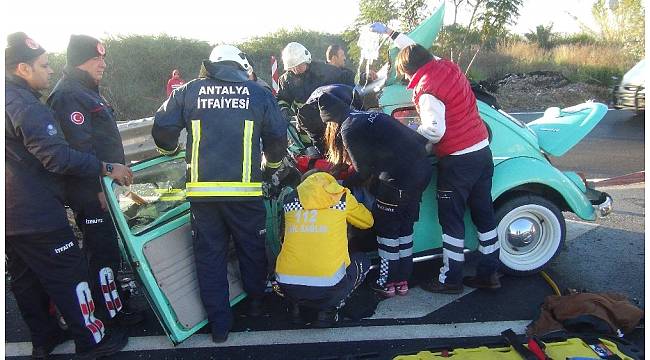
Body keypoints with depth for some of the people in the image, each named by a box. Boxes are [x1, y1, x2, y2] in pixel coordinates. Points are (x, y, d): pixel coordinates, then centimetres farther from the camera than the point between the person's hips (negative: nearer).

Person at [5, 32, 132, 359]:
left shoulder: (10, 99, 10)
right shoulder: (26, 107, -21)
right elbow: (59, 158, -27)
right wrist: (108, 169, -18)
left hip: (11, 218, 10)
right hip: (38, 218, -10)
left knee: (26, 281, 17)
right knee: (69, 277, 2)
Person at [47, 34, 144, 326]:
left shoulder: (88, 91, 16)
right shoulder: (69, 95, -17)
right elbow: (80, 147, -24)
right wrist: (98, 187, -23)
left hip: (101, 183, 10)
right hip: (91, 191, -10)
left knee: (102, 244, 21)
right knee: (104, 249, -1)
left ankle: (108, 291, 37)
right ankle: (113, 310, 11)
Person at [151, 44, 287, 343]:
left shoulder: (189, 91, 6)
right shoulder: (259, 93, 4)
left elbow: (162, 128, 6)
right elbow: (278, 138, 6)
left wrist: (170, 150, 28)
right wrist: (271, 166, 24)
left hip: (201, 189, 1)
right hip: (245, 189, 0)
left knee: (209, 255, 11)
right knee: (252, 250, 19)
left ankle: (219, 323, 17)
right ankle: (256, 304, 37)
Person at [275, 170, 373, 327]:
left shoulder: (290, 199, 11)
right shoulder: (341, 198, 5)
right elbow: (368, 221, 22)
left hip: (288, 288, 4)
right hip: (328, 288, -4)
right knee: (363, 261, 25)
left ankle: (297, 305, 17)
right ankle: (327, 311, 10)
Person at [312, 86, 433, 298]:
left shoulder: (349, 130, -6)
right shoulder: (367, 116, 18)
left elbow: (363, 171, -4)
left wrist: (342, 185, 13)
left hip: (400, 179, -9)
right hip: (423, 170, 9)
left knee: (386, 228, 8)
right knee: (404, 226, 18)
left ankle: (387, 283, 18)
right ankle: (402, 280, 28)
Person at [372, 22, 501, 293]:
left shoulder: (428, 91, -18)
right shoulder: (446, 65, 7)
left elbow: (435, 130, -27)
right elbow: (416, 49, 23)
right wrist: (389, 32, 31)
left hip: (458, 160, -8)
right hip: (482, 151, 9)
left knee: (451, 220, 4)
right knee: (484, 213, 13)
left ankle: (451, 280, 14)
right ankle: (489, 273, 25)